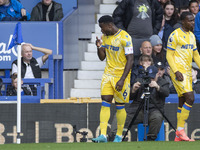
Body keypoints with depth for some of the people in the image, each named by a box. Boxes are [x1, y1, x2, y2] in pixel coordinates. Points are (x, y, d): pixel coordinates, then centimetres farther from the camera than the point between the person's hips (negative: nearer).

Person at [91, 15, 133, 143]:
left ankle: (119, 136, 14)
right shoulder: (105, 37, 8)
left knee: (120, 106, 1)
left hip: (121, 75, -6)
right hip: (108, 74, 6)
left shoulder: (124, 37, -15)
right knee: (105, 103, -6)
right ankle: (103, 135, -13)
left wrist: (122, 80, -22)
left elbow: (130, 60, -16)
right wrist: (99, 47, -5)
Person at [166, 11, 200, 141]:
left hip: (187, 72, 8)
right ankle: (180, 130, -14)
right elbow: (169, 55, -11)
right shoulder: (175, 35, -9)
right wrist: (176, 71, -19)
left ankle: (178, 136, 10)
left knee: (182, 102, 8)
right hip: (178, 71, -8)